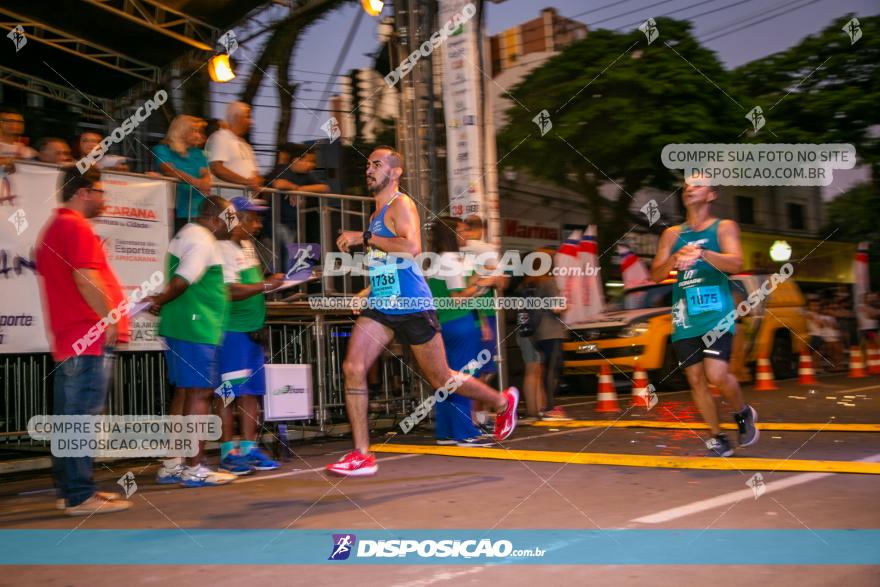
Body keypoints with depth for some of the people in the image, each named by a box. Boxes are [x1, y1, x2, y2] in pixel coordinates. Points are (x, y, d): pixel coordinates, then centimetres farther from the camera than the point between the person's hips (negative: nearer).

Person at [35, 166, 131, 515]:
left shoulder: (55, 227, 21)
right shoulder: (77, 227, -11)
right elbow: (86, 280, -20)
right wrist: (111, 318, -15)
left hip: (68, 339, 11)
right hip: (89, 337, -11)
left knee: (69, 418, 13)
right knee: (82, 418, -9)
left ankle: (70, 489, 20)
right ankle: (79, 496, -7)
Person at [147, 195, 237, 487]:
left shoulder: (185, 234, 19)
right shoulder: (203, 241, -13)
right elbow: (182, 279, -24)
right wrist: (160, 302, -9)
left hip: (177, 327, 10)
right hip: (196, 330, -10)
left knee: (183, 393, 14)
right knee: (199, 395, -5)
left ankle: (171, 465, 19)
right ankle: (194, 469, 0)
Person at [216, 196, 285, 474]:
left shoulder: (248, 245, 16)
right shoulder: (223, 249, -13)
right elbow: (231, 292, -20)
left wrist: (275, 281, 9)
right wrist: (267, 285, -14)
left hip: (252, 329, 9)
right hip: (230, 330, -9)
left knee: (251, 391, 9)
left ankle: (249, 448, 16)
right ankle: (228, 452, 5)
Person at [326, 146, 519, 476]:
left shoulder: (401, 204, -9)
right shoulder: (377, 214, 19)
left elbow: (412, 247, -28)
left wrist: (363, 237, -24)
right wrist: (370, 291, 18)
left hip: (411, 306, -8)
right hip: (381, 306, 8)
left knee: (441, 380, 6)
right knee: (353, 368, -11)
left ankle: (504, 402, 31)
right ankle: (362, 455, -7)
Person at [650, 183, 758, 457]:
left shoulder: (724, 227, 7)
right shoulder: (672, 234, 16)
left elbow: (735, 263, -10)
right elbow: (655, 275, 9)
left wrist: (703, 254, -27)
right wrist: (674, 260, -12)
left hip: (716, 311, -4)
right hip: (685, 316, 4)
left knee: (717, 374, -17)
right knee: (695, 378, 3)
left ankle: (743, 413, 13)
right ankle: (718, 439, 16)